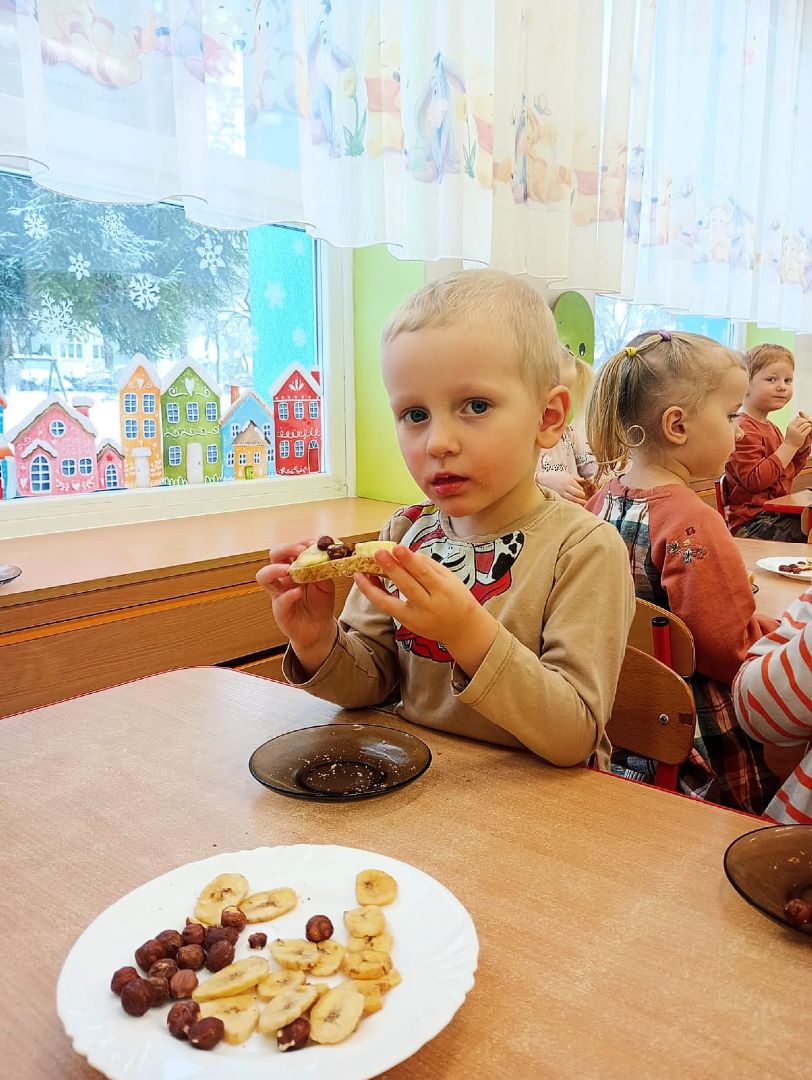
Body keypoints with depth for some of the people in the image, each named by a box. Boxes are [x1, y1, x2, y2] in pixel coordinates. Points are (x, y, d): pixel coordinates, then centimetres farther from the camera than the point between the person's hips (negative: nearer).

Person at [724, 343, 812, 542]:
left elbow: (787, 473, 27)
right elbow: (755, 480, -23)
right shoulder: (743, 429, -15)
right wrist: (790, 445, -20)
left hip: (777, 514, 10)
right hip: (751, 523, -10)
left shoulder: (771, 427, 19)